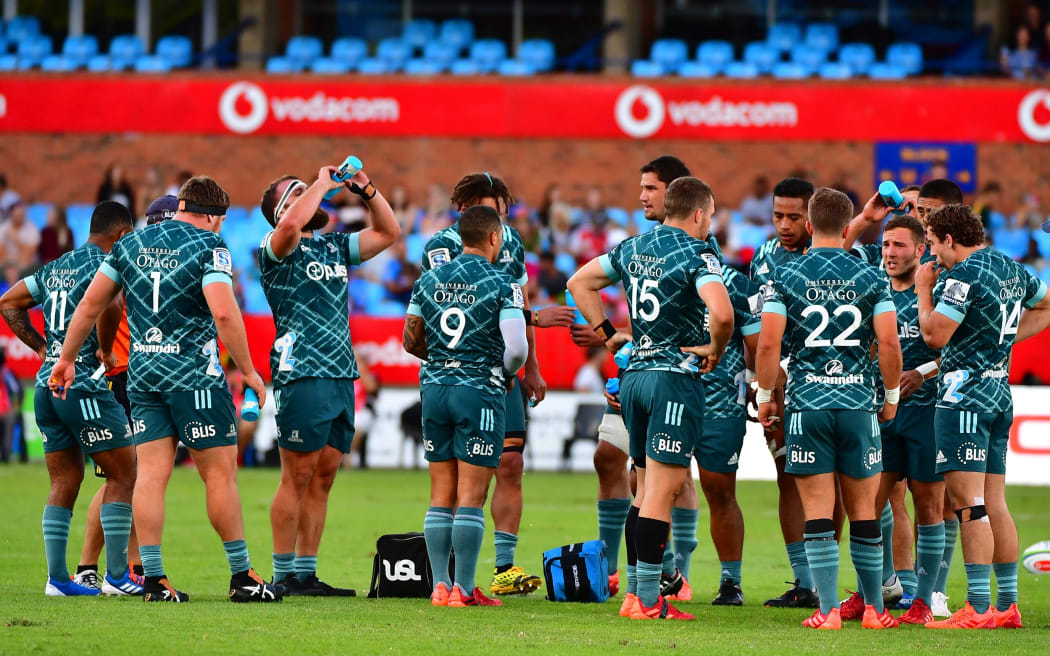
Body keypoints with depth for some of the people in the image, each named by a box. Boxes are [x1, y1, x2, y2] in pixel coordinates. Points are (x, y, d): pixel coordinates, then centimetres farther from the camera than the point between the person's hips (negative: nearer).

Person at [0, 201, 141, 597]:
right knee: (123, 475, 0)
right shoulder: (105, 264, -7)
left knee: (64, 483, 12)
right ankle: (116, 575, -2)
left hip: (47, 384, 8)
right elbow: (107, 304, -29)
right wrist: (105, 349, -13)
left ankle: (57, 578, 9)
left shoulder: (55, 268, 16)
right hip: (84, 385, -8)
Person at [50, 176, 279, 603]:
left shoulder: (130, 243, 10)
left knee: (151, 472, 3)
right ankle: (242, 576, 5)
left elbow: (91, 303, 13)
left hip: (142, 372, 5)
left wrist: (66, 358, 24)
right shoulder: (209, 247, -7)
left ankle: (153, 579, 0)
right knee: (220, 472, 1)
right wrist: (248, 371, -11)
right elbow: (224, 313, -19)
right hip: (195, 375, -5)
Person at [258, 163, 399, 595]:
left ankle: (307, 573, 11)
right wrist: (321, 183, -13)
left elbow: (388, 232, 23)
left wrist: (367, 189, 10)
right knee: (298, 476, -6)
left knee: (323, 477, 7)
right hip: (302, 376, -7)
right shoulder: (275, 251, -3)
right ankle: (284, 575, -3)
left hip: (341, 376, 7)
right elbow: (290, 225, -26)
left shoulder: (334, 247, 19)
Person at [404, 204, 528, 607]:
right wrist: (506, 372, 7)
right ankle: (464, 589, -3)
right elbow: (517, 347, -14)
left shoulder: (429, 280, 7)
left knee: (441, 494, 9)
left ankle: (440, 586, 8)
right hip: (480, 391, -5)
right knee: (471, 496, -3)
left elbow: (411, 340, 11)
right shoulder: (502, 284, -8)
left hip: (435, 386, 5)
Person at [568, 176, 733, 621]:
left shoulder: (633, 248, 12)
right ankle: (647, 600, -9)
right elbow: (722, 313, -26)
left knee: (647, 488, 15)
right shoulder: (695, 254, -11)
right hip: (675, 377, -7)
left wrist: (608, 334, 20)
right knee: (662, 492, -7)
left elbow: (579, 283, 23)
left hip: (633, 375, 8)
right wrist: (715, 350, -8)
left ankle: (634, 592, 15)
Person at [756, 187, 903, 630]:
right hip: (858, 404, 1)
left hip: (807, 405, -1)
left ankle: (828, 610, -4)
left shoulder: (785, 277, 1)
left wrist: (764, 396, 6)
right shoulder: (869, 278, 3)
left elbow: (768, 343, -7)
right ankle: (874, 608, 13)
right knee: (863, 511, 9)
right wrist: (892, 396, 11)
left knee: (818, 512, 0)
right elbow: (889, 343, -3)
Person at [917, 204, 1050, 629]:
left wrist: (924, 290, -2)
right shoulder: (1013, 270, 13)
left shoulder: (964, 275, -14)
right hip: (999, 394, 9)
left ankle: (979, 609, -13)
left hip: (964, 395, -9)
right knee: (994, 503, 11)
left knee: (969, 502, -10)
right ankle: (1007, 606, 11)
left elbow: (935, 336, -16)